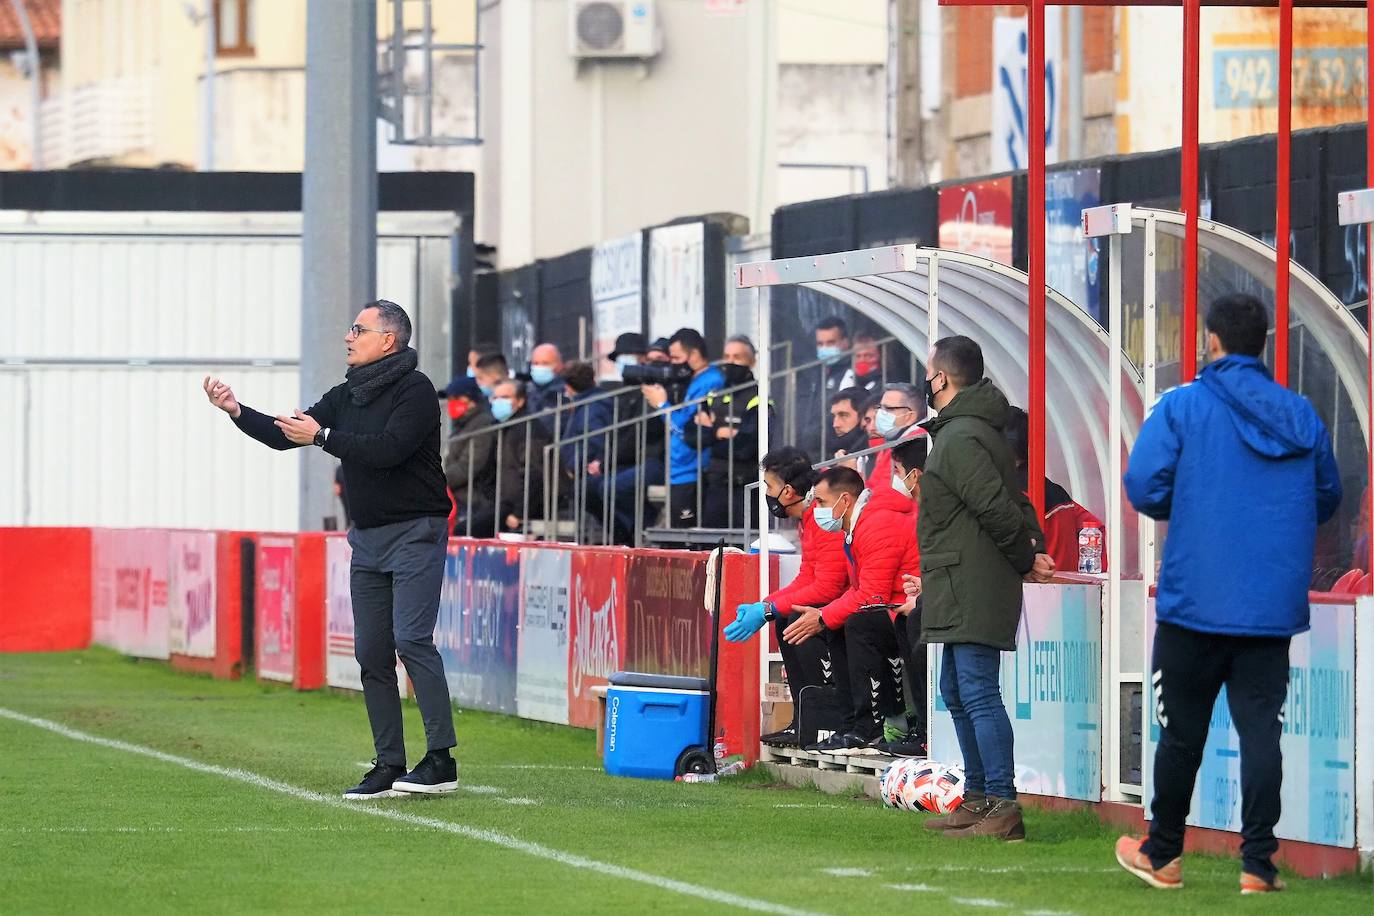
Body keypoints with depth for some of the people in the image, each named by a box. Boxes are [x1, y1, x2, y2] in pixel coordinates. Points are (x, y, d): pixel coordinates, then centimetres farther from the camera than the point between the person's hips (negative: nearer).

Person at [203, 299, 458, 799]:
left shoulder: (415, 391, -10)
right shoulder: (346, 396, 14)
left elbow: (389, 448, -24)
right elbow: (285, 435, 12)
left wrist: (322, 437, -20)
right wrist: (237, 411, -3)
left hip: (416, 533, -8)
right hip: (367, 537, 8)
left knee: (412, 640, -17)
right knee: (371, 652, 4)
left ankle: (441, 759, -16)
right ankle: (390, 766, 6)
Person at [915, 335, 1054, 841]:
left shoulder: (960, 439, -15)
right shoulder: (973, 431, 19)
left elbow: (997, 508, -20)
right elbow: (1015, 504, 20)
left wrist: (1027, 560, -7)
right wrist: (1034, 553, 5)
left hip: (972, 591, -11)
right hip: (963, 594, 11)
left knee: (978, 694, -12)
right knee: (957, 693, 17)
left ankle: (1003, 808, -14)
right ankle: (978, 797, 24)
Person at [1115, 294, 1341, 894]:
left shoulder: (1182, 406, -5)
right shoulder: (1300, 415, 6)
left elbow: (1144, 486, -12)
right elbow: (1327, 499, 14)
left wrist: (1180, 511, 8)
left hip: (1194, 599, -2)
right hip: (1274, 607, 2)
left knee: (1181, 731, 9)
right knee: (1261, 731, 3)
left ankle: (1162, 855, 20)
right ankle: (1258, 863, -2)